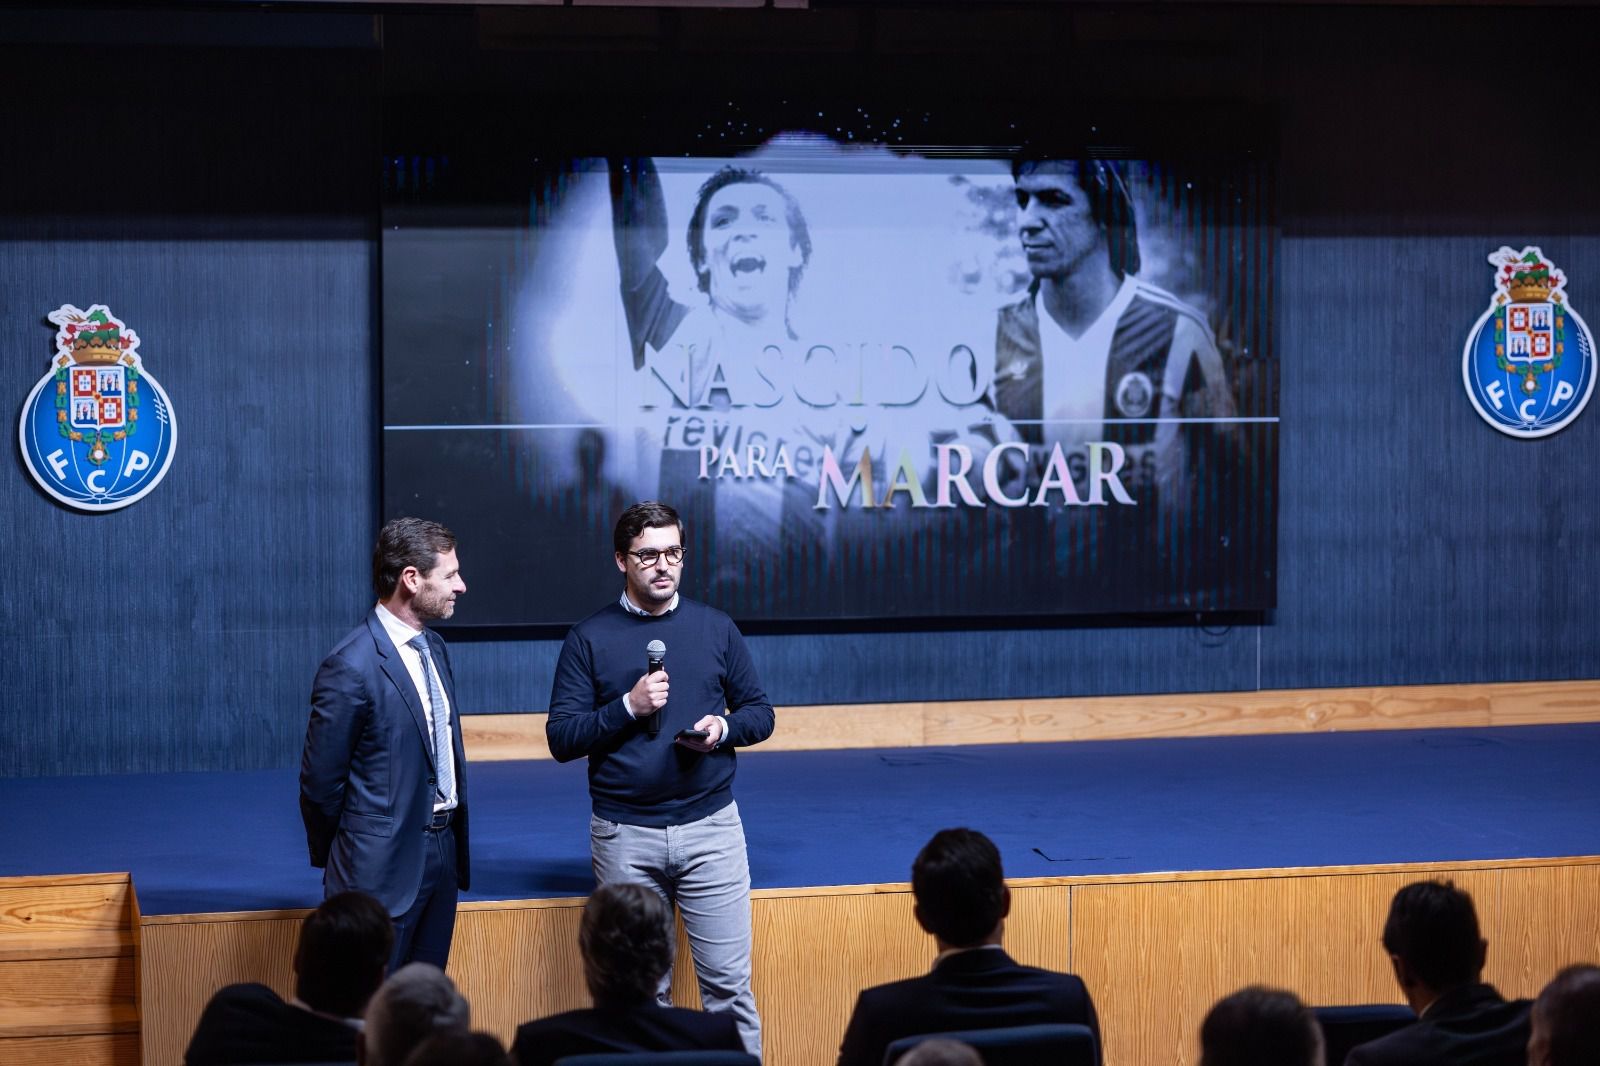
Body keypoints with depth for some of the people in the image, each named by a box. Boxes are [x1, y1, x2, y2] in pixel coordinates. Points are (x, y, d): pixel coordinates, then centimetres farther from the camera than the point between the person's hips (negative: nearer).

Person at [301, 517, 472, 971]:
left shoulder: (434, 647, 10)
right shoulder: (351, 666, -18)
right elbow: (321, 780, -11)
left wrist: (453, 839, 14)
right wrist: (336, 861, 1)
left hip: (442, 848, 8)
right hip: (385, 863, -8)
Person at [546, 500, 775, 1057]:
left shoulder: (716, 628, 6)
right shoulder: (590, 638, 1)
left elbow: (759, 712, 11)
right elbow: (561, 738, -3)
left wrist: (725, 728, -10)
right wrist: (628, 706, -16)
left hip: (710, 826, 1)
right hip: (625, 837, -1)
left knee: (727, 981, -1)